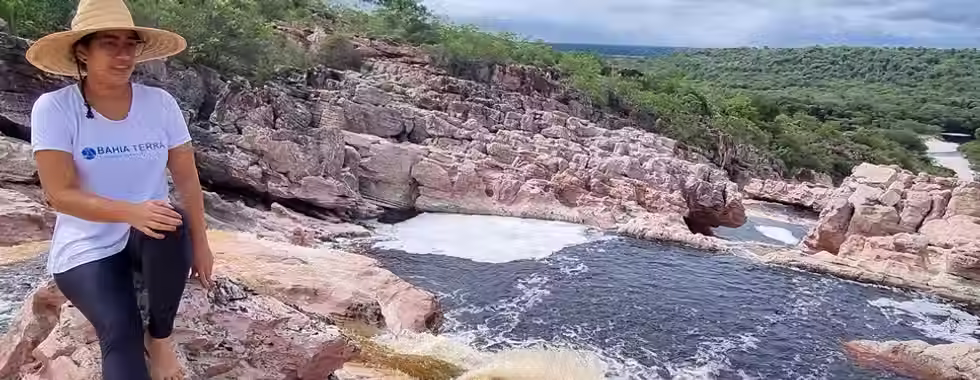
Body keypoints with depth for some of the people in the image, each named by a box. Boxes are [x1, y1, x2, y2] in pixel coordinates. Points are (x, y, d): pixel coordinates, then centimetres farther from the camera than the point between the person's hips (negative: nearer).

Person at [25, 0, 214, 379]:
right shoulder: (53, 108, -12)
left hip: (155, 238, 3)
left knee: (173, 224, -33)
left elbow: (187, 179, -2)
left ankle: (161, 337, -12)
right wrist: (132, 212, -33)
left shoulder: (161, 103, -5)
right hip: (87, 248, -2)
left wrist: (199, 244, -8)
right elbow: (59, 194, -18)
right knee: (121, 335, -28)